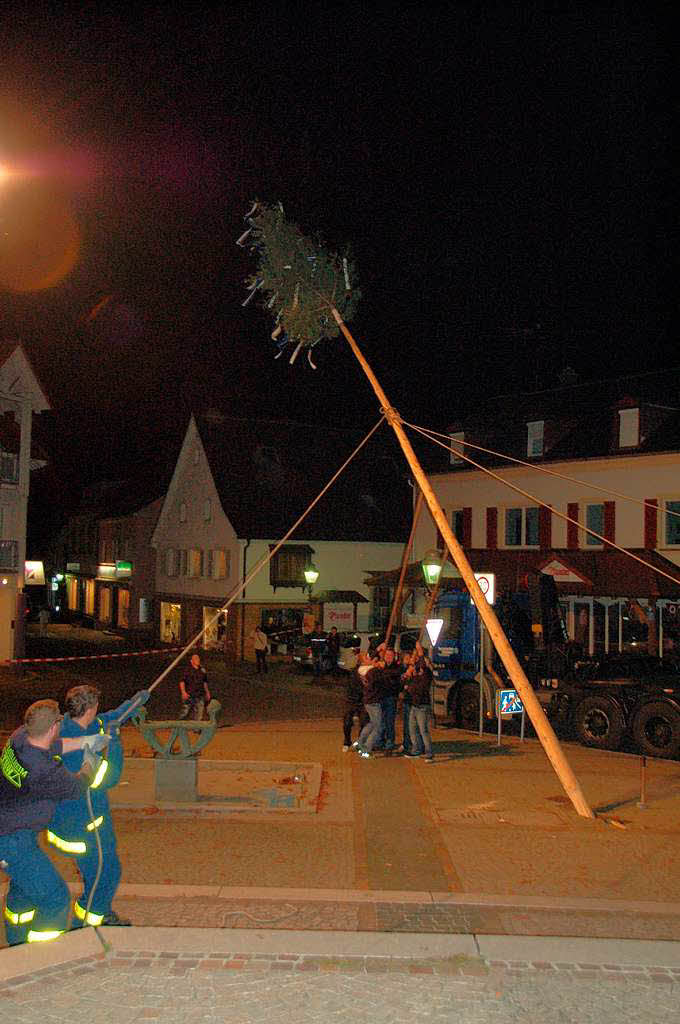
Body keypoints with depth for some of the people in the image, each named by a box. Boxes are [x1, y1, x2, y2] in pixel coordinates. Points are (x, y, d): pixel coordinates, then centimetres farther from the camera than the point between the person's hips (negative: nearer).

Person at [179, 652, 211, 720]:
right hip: (189, 695, -5)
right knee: (185, 713, -5)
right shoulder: (188, 670, -4)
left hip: (200, 696, 5)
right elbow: (182, 681, -9)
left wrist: (207, 692, 21)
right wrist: (183, 692, -20)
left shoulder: (202, 670, 13)